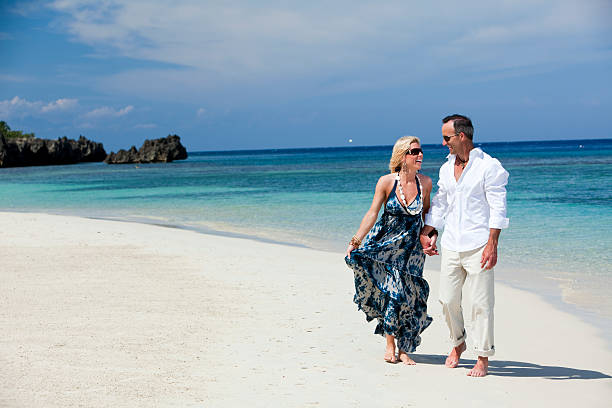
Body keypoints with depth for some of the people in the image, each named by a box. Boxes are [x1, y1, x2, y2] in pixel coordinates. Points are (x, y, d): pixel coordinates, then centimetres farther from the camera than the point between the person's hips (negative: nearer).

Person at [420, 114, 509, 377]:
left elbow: (498, 208, -10)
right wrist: (427, 232, 15)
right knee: (448, 299, 8)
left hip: (478, 245, -6)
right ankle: (458, 344, 30)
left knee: (481, 303, -3)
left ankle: (483, 357, 7)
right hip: (450, 245, 6)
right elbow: (438, 204, 23)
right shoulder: (446, 168, 14)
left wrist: (492, 244, -16)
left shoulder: (489, 166, -6)